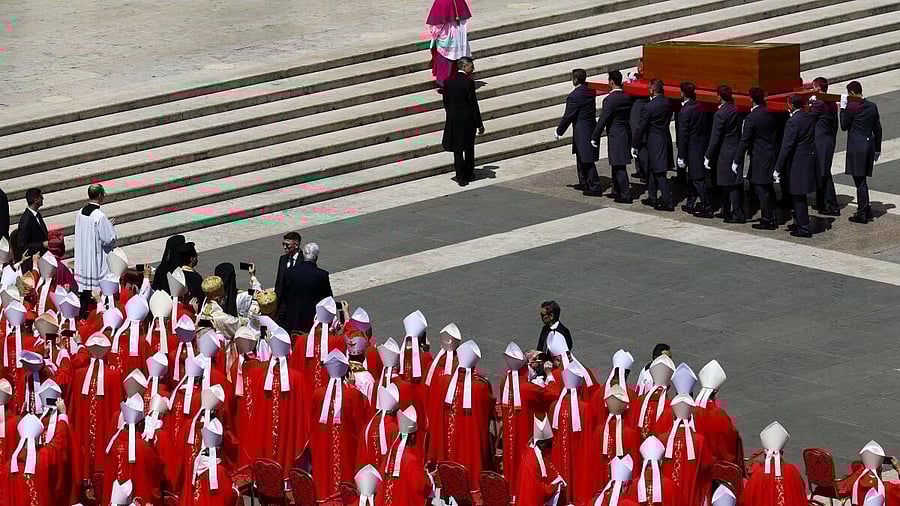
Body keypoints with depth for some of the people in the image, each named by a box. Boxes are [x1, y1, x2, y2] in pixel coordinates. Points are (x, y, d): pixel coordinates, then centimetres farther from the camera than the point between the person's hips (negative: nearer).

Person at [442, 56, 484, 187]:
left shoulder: (448, 81, -1)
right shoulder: (468, 82, -16)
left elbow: (446, 102, 6)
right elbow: (473, 105, -15)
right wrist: (479, 124, -8)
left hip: (453, 120, 4)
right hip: (468, 120, -3)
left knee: (457, 150, 8)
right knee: (469, 148, 16)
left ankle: (461, 178, 7)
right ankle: (469, 174, 27)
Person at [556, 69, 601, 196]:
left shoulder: (574, 96, -20)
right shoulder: (590, 92, 6)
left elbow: (568, 116, -16)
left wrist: (559, 131, -2)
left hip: (582, 131, -9)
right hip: (591, 127, 9)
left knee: (587, 161, -5)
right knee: (581, 158, 22)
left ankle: (595, 188, -3)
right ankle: (584, 183, 32)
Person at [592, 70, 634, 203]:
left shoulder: (610, 100, -18)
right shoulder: (627, 98, 6)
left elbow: (602, 120, -16)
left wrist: (594, 137, -9)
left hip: (615, 136, -8)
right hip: (626, 133, 8)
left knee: (619, 167, -4)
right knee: (616, 165, 20)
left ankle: (625, 195, -3)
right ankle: (616, 191, 30)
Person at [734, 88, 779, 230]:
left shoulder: (751, 118, -17)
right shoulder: (771, 115, 5)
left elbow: (744, 142, -16)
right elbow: (776, 136, 12)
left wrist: (737, 161, -11)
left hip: (760, 158, -8)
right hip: (772, 155, 8)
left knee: (762, 191, -1)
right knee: (769, 189, 17)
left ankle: (767, 221, 3)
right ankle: (772, 218, 23)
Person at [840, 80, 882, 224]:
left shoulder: (851, 107, -13)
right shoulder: (873, 107, 7)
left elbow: (844, 126, -3)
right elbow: (878, 129, 12)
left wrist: (843, 108, 1)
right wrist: (877, 149, 20)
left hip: (856, 147, -7)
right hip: (870, 144, 7)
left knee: (860, 180, -3)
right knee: (862, 179, 18)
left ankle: (862, 215, -2)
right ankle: (865, 209, 23)